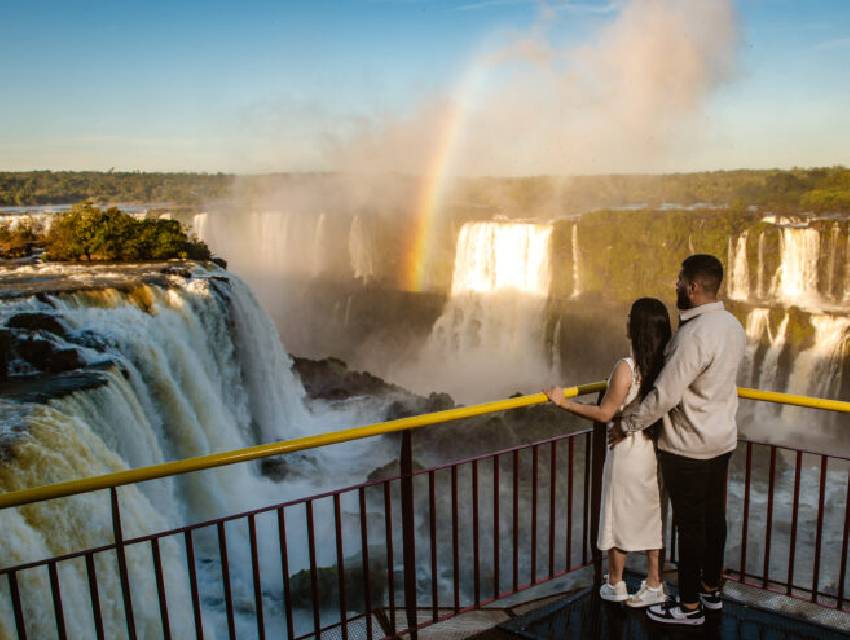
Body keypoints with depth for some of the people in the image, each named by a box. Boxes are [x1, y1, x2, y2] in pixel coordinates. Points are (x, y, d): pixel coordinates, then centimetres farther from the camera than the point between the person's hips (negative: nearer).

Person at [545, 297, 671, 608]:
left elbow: (605, 413, -19)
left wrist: (565, 402, -14)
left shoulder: (627, 368, -24)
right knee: (649, 514, 17)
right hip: (655, 451, 6)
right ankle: (654, 585, 28)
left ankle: (615, 584, 27)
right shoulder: (665, 365, -4)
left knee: (620, 516, 11)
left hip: (628, 453, -6)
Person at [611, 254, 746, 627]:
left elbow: (664, 397, -25)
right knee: (714, 515, 20)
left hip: (688, 448, -9)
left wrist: (625, 425, -12)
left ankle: (690, 607, 20)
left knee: (690, 525, 5)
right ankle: (711, 590, 36)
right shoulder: (732, 325, 2)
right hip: (721, 439, 9)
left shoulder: (695, 335, -27)